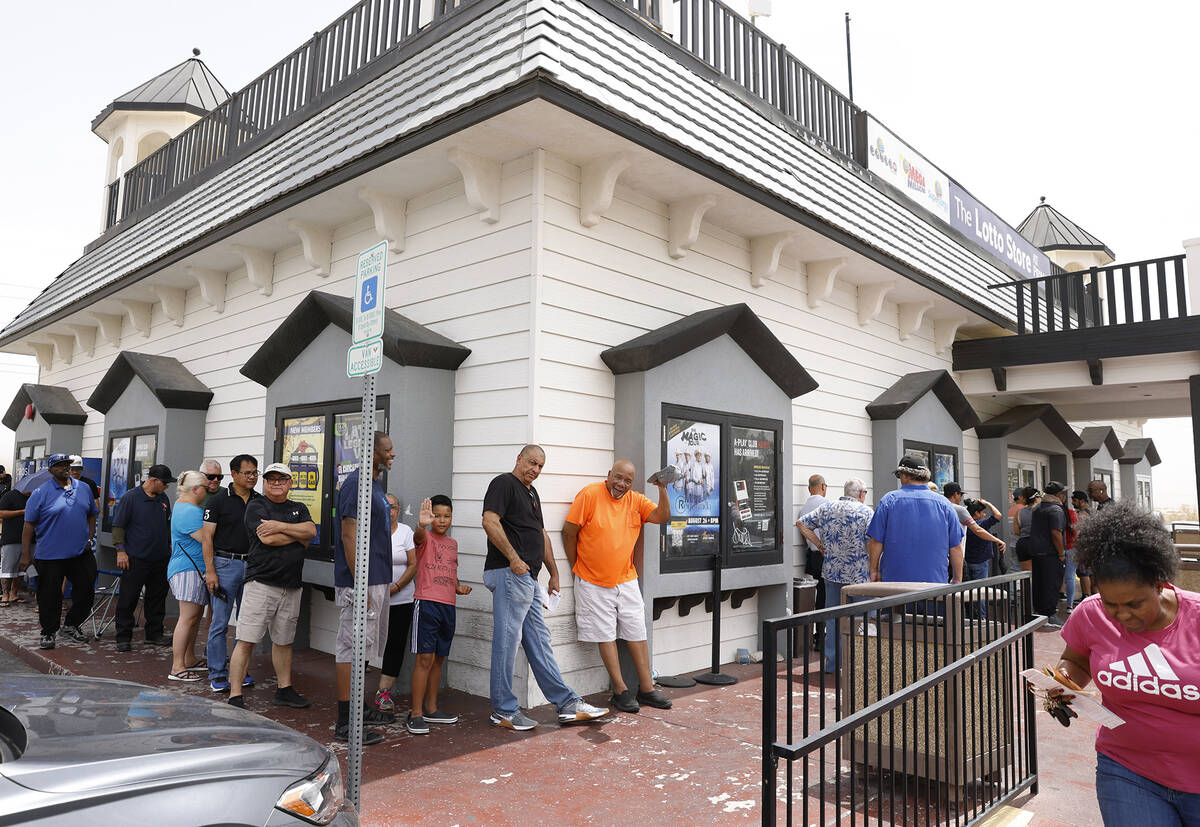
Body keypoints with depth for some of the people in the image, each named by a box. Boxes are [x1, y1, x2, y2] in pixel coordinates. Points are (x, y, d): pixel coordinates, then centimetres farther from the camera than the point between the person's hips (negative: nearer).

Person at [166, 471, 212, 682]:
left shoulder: (183, 504, 17)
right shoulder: (189, 512, -18)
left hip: (195, 570, 11)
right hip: (189, 569, -11)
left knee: (195, 615, 15)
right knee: (188, 617, -8)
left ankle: (189, 659, 24)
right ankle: (177, 668, -5)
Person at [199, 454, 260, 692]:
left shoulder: (260, 501, 9)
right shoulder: (218, 500, -4)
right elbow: (206, 537, -5)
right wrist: (210, 571, -12)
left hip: (252, 565, 4)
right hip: (225, 564, -4)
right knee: (220, 621, -1)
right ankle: (217, 674, 9)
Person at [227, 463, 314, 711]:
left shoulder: (299, 509, 16)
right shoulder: (256, 507, 1)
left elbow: (311, 530, -3)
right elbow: (267, 538, -14)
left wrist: (281, 526, -13)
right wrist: (298, 534, -1)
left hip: (291, 587, 5)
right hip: (261, 583, -5)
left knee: (283, 641, 14)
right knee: (246, 641, -6)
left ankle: (284, 690, 24)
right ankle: (235, 696, 1)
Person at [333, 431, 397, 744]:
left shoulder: (375, 483, 15)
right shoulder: (357, 483, -15)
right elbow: (349, 535, -20)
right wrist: (359, 586, -23)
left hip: (377, 581, 10)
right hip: (361, 583, -10)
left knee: (365, 645, 18)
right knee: (352, 647, -4)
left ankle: (358, 707, 30)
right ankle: (345, 723, 3)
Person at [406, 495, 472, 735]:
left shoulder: (453, 543, 16)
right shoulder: (425, 538, -4)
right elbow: (418, 537, -30)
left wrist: (459, 587, 9)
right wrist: (422, 524, -52)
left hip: (447, 606, 7)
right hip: (426, 603, -7)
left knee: (438, 659, 14)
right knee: (425, 658, -9)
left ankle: (431, 708, 26)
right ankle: (415, 714, -2)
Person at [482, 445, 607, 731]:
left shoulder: (532, 493, 23)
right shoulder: (504, 484, -5)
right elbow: (490, 522, -18)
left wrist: (554, 573, 24)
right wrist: (513, 557, -22)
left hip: (527, 578, 10)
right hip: (509, 574, -10)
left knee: (539, 641, 11)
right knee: (507, 640, -3)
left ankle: (566, 704, 15)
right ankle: (503, 710, 7)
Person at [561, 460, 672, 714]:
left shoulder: (636, 500, 5)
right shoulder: (590, 494, -10)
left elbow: (662, 516, -3)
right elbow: (569, 532, -8)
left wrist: (662, 489, -17)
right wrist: (578, 568, -3)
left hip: (626, 581, 5)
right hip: (594, 584, -4)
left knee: (637, 634, 8)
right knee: (606, 635, 2)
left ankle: (646, 688, 18)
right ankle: (620, 690, 11)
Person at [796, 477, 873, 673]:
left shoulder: (826, 508, 7)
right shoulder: (866, 511, -6)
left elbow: (801, 523, 11)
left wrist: (820, 545, 12)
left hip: (831, 571, 4)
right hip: (857, 575, -4)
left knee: (832, 618, 12)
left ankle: (832, 664, 18)